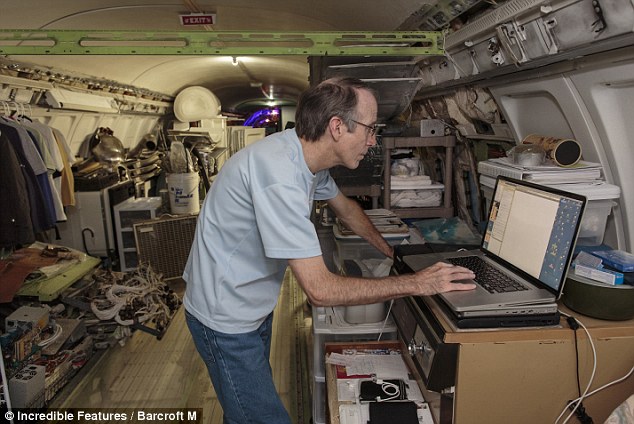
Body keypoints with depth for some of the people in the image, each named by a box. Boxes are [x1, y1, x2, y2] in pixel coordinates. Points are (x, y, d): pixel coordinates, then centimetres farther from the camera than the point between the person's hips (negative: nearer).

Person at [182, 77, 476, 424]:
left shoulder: (305, 156, -3)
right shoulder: (279, 174, -33)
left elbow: (345, 207, 18)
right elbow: (321, 289, -32)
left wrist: (390, 251, 20)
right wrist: (416, 284, -24)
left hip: (254, 308, 9)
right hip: (226, 320, -8)